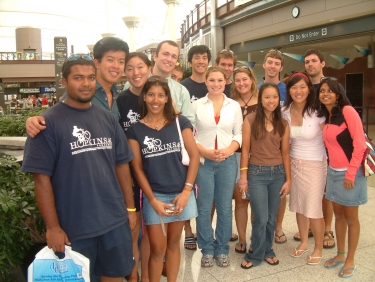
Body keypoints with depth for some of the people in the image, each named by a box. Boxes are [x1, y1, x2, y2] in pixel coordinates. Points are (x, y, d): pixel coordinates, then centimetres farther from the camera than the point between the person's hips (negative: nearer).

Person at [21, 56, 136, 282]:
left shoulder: (108, 119, 4)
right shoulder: (49, 122, -10)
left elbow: (122, 165, 8)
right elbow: (42, 178, -11)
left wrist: (130, 207, 7)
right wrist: (53, 227, -12)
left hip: (115, 221, 4)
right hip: (73, 228, -4)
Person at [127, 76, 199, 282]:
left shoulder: (180, 122, -1)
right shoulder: (135, 130, -1)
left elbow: (194, 156, -2)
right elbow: (137, 168, -1)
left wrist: (187, 191, -8)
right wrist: (153, 199, -8)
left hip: (181, 193, 1)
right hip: (154, 196, -1)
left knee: (173, 243, 15)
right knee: (157, 248, 5)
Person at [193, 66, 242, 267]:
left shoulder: (234, 106, 7)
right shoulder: (197, 105, 1)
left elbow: (239, 133, 6)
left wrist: (228, 150, -12)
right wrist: (205, 152, -15)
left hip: (227, 162, 2)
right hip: (203, 161, -1)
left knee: (225, 207, 8)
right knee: (204, 208, 5)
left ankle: (222, 249, 24)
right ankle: (207, 250, 21)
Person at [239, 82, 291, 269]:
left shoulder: (283, 124, 5)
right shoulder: (250, 120, -5)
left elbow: (285, 153, 6)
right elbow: (245, 149, -6)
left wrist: (288, 179, 3)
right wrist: (243, 176, -8)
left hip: (278, 173, 3)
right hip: (257, 173, -3)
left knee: (271, 218, 11)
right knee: (261, 218, -2)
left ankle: (267, 250, 31)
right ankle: (256, 255, 19)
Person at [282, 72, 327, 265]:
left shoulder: (317, 112, -15)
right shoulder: (285, 112, -1)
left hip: (315, 165, -4)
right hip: (294, 163, 4)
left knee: (314, 209, 1)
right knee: (298, 206, 13)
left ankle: (318, 248, 23)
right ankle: (304, 242, 34)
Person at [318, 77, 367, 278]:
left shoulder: (348, 111, -14)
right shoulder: (324, 116, 7)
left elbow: (359, 144, -17)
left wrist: (351, 173, -18)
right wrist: (332, 167, 8)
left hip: (350, 173, -6)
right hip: (333, 172, 6)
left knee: (351, 218, 7)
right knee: (338, 215, 16)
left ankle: (350, 261, 21)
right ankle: (340, 254, 31)